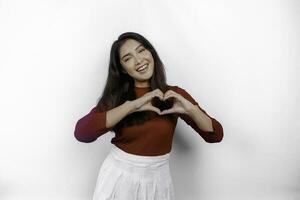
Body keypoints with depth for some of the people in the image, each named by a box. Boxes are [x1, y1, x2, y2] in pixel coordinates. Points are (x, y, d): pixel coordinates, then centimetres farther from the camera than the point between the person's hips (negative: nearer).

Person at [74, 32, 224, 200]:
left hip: (158, 181, 1)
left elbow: (216, 135, -5)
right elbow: (81, 132, -23)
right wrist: (132, 105, -29)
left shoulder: (174, 95, -5)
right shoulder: (115, 96, -7)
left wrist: (191, 109, -23)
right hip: (119, 177, 0)